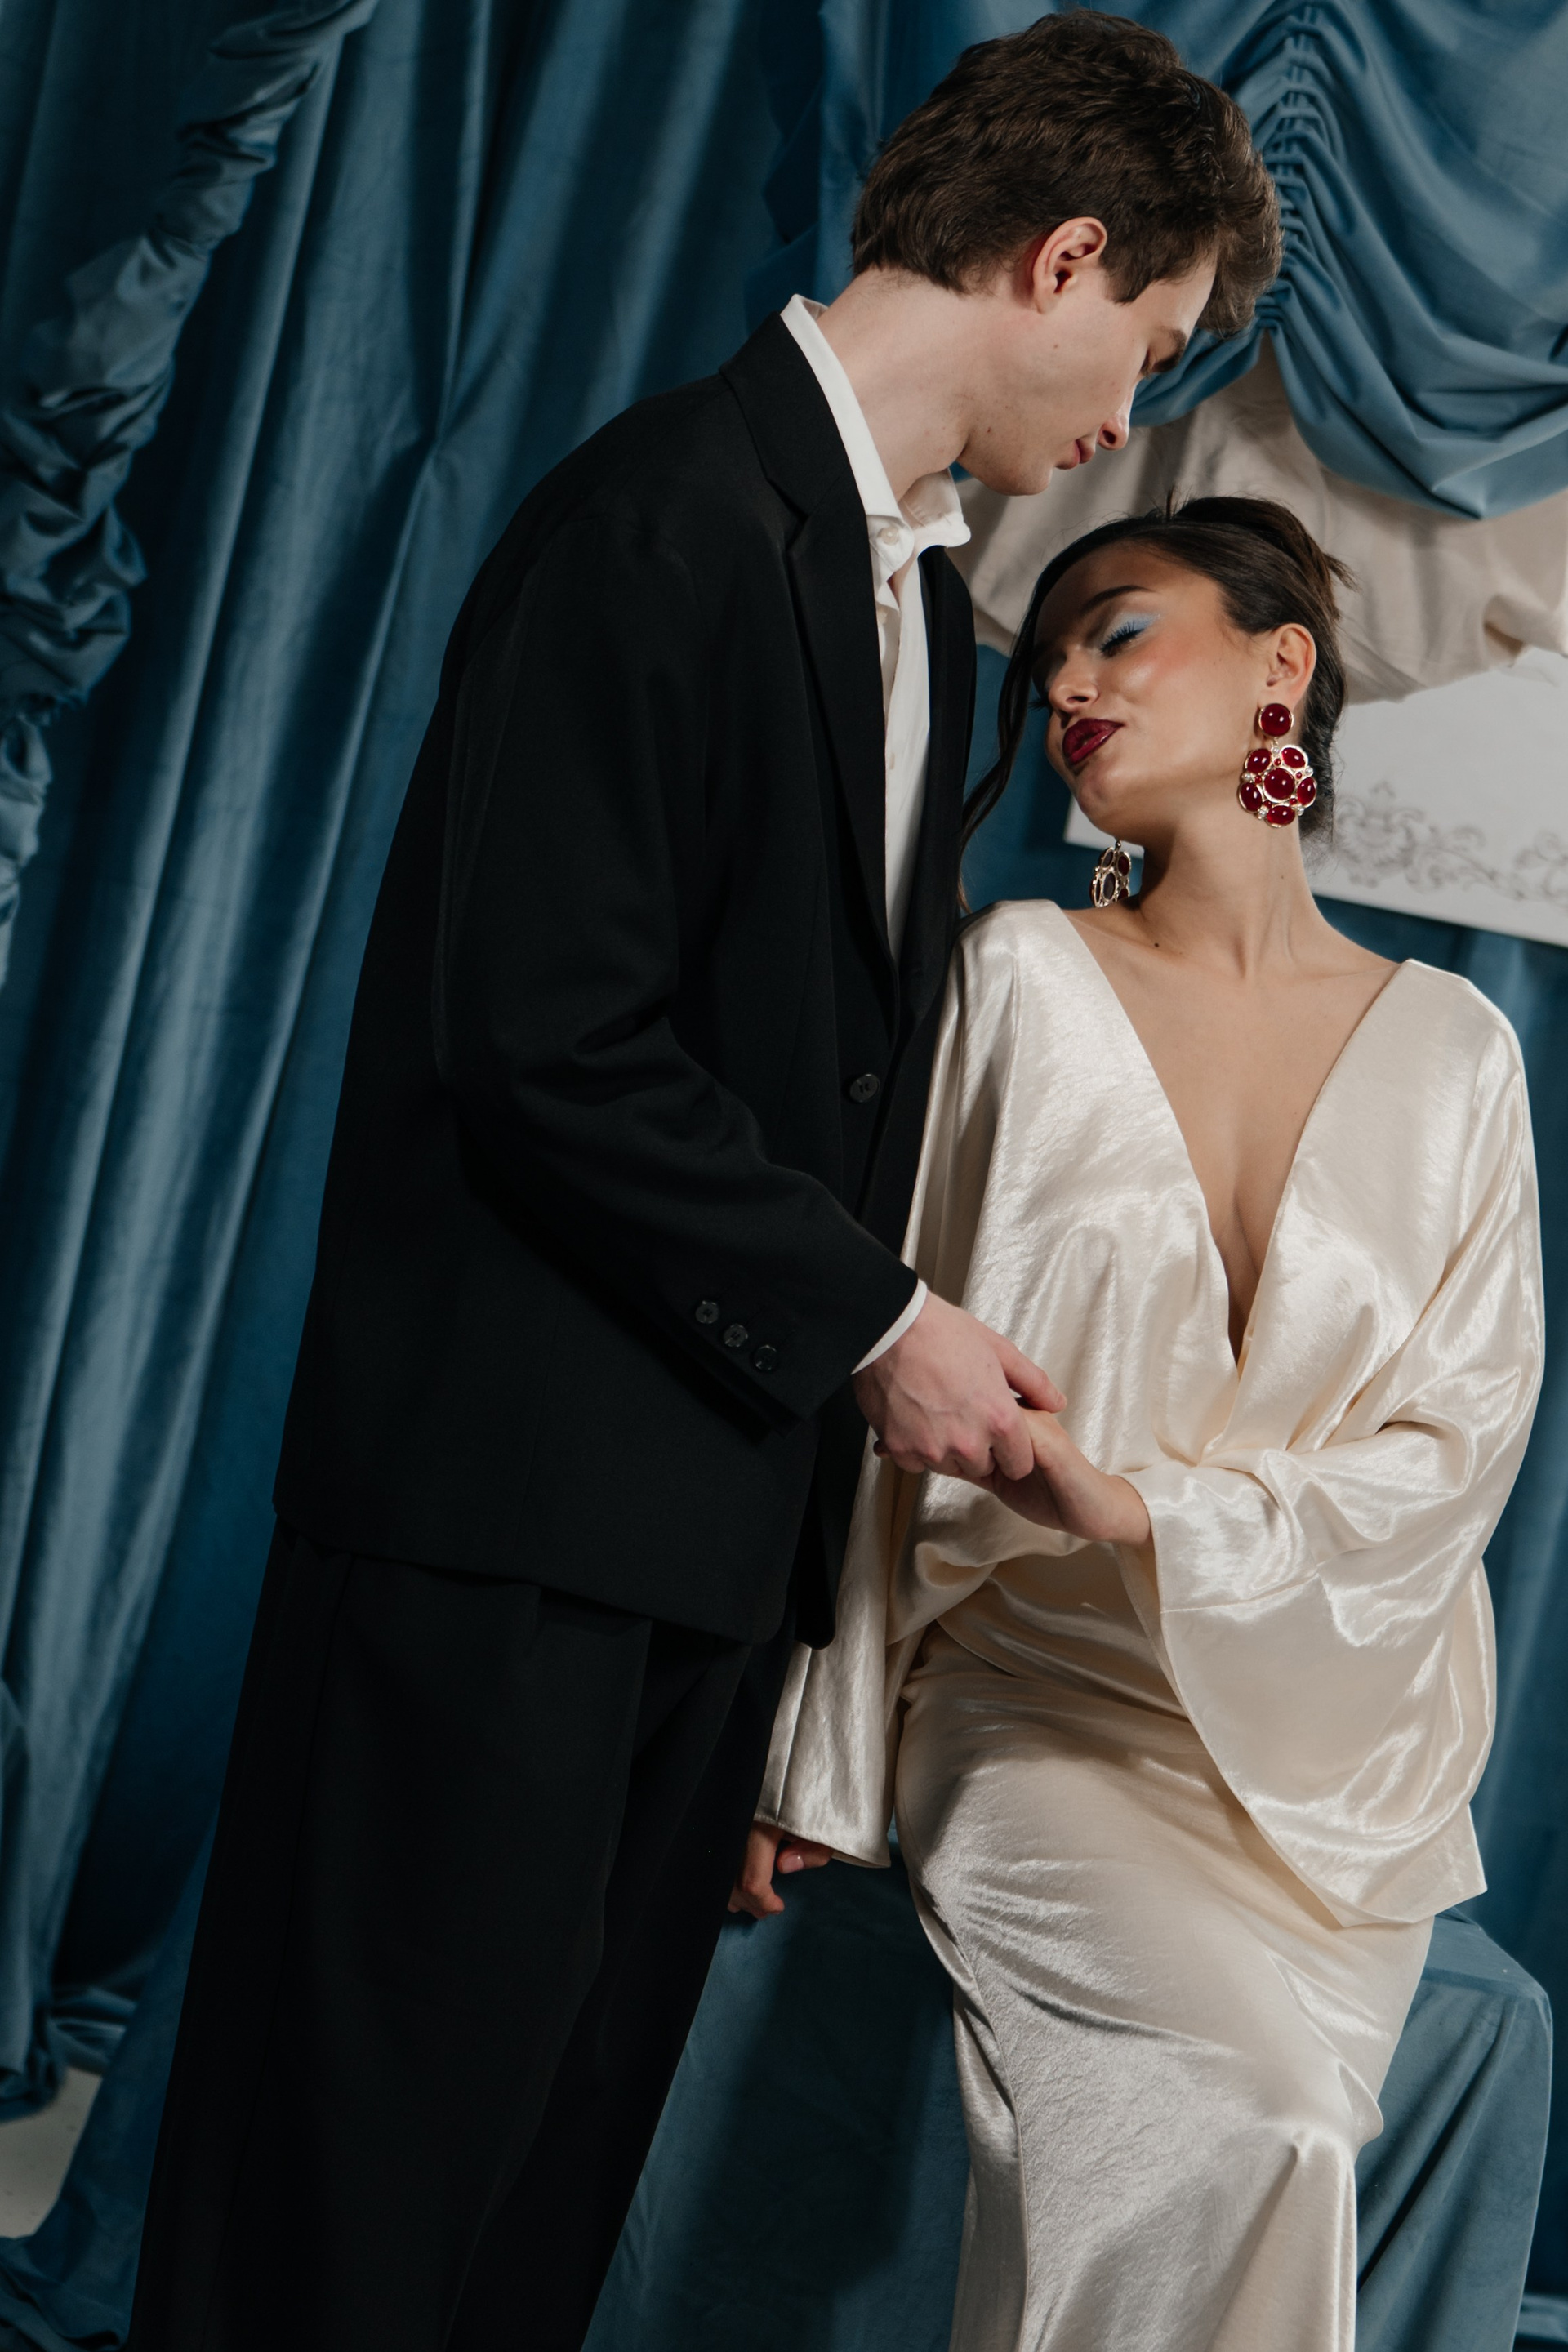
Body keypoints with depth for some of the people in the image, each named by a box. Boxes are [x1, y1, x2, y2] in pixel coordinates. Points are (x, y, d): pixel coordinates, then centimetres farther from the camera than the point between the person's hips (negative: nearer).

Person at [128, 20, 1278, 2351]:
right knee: (390, 2150, -1)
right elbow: (549, 1045, -18)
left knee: (579, 2111, 13)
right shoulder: (670, 517, -13)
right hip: (519, 1488, -8)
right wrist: (866, 1323, -12)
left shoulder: (925, 591, 16)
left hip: (732, 1489, 9)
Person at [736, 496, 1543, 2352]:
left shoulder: (1447, 1047, 6)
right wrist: (819, 1763, -4)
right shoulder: (1021, 977, 2)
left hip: (1340, 1737, 2)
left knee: (1269, 2122, -21)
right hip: (1045, 1698, -2)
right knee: (1256, 2105, -27)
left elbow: (1464, 1437, 1)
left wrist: (1164, 1522, -15)